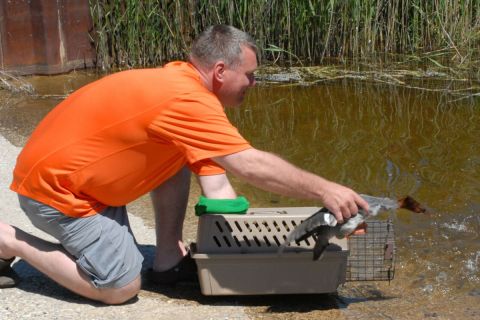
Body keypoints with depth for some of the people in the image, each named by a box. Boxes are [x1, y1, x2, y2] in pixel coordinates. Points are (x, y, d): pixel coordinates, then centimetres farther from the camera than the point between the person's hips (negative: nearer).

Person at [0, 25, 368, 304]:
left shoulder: (182, 84, 5)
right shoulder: (185, 100, -25)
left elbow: (217, 184, 4)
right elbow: (251, 165, -30)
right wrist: (324, 189, -25)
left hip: (71, 169, 10)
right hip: (53, 185, -10)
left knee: (179, 158, 6)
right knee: (121, 287, -6)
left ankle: (168, 260, 9)